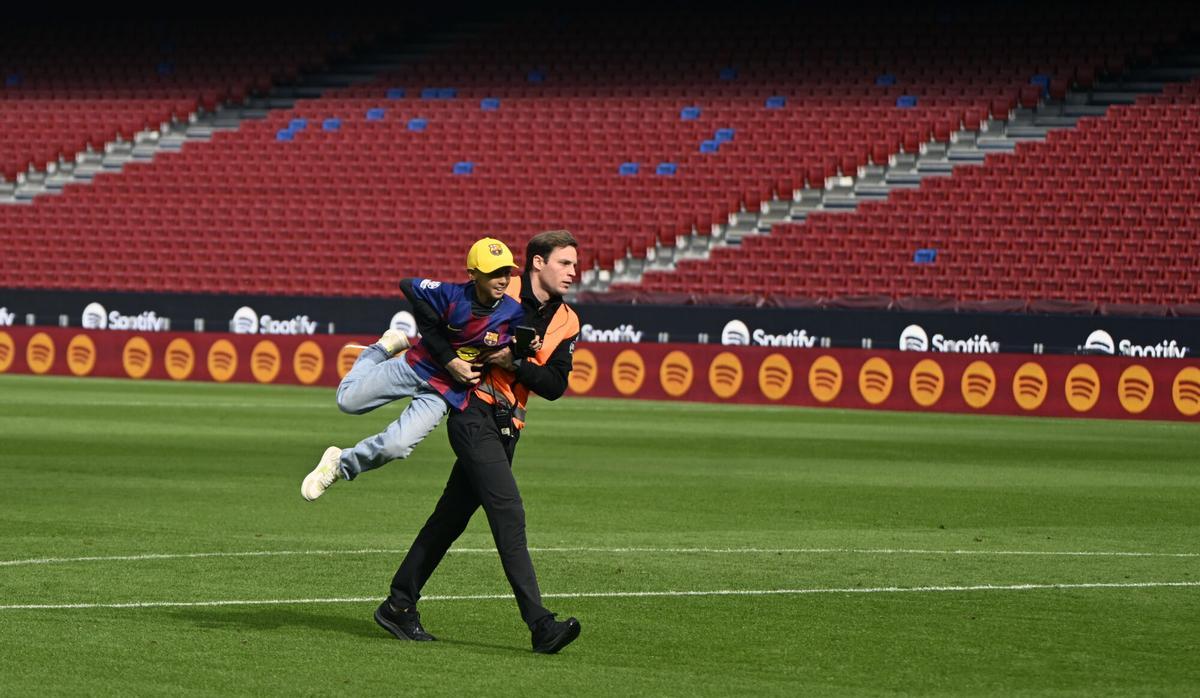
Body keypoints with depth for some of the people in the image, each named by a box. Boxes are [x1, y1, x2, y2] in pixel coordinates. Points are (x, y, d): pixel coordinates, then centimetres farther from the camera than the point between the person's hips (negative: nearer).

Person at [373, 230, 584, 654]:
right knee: (509, 514, -16)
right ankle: (540, 625, -23)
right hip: (473, 414, -7)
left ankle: (399, 606, 22)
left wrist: (514, 362, -14)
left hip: (507, 427, 7)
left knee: (452, 516, 11)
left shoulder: (566, 323, 10)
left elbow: (555, 386, 0)